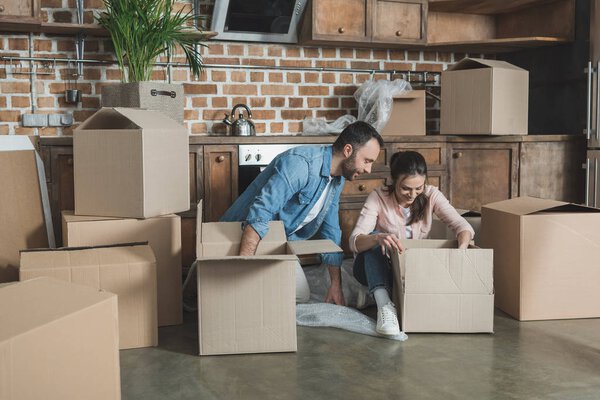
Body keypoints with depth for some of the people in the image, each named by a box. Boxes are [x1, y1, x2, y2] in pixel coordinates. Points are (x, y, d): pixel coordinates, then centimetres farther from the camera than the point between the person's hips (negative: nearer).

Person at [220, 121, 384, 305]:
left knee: (301, 295, 5)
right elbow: (259, 215, -38)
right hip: (245, 238, -9)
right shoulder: (301, 164, -30)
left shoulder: (337, 179, 0)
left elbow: (331, 231, 9)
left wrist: (336, 285, 8)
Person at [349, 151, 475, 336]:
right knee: (374, 237, -33)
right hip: (375, 269, -2)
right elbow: (354, 241, -30)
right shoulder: (378, 197, -19)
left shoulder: (431, 195, -11)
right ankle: (384, 307, -44)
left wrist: (462, 249, -41)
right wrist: (378, 238, -52)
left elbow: (462, 226, -18)